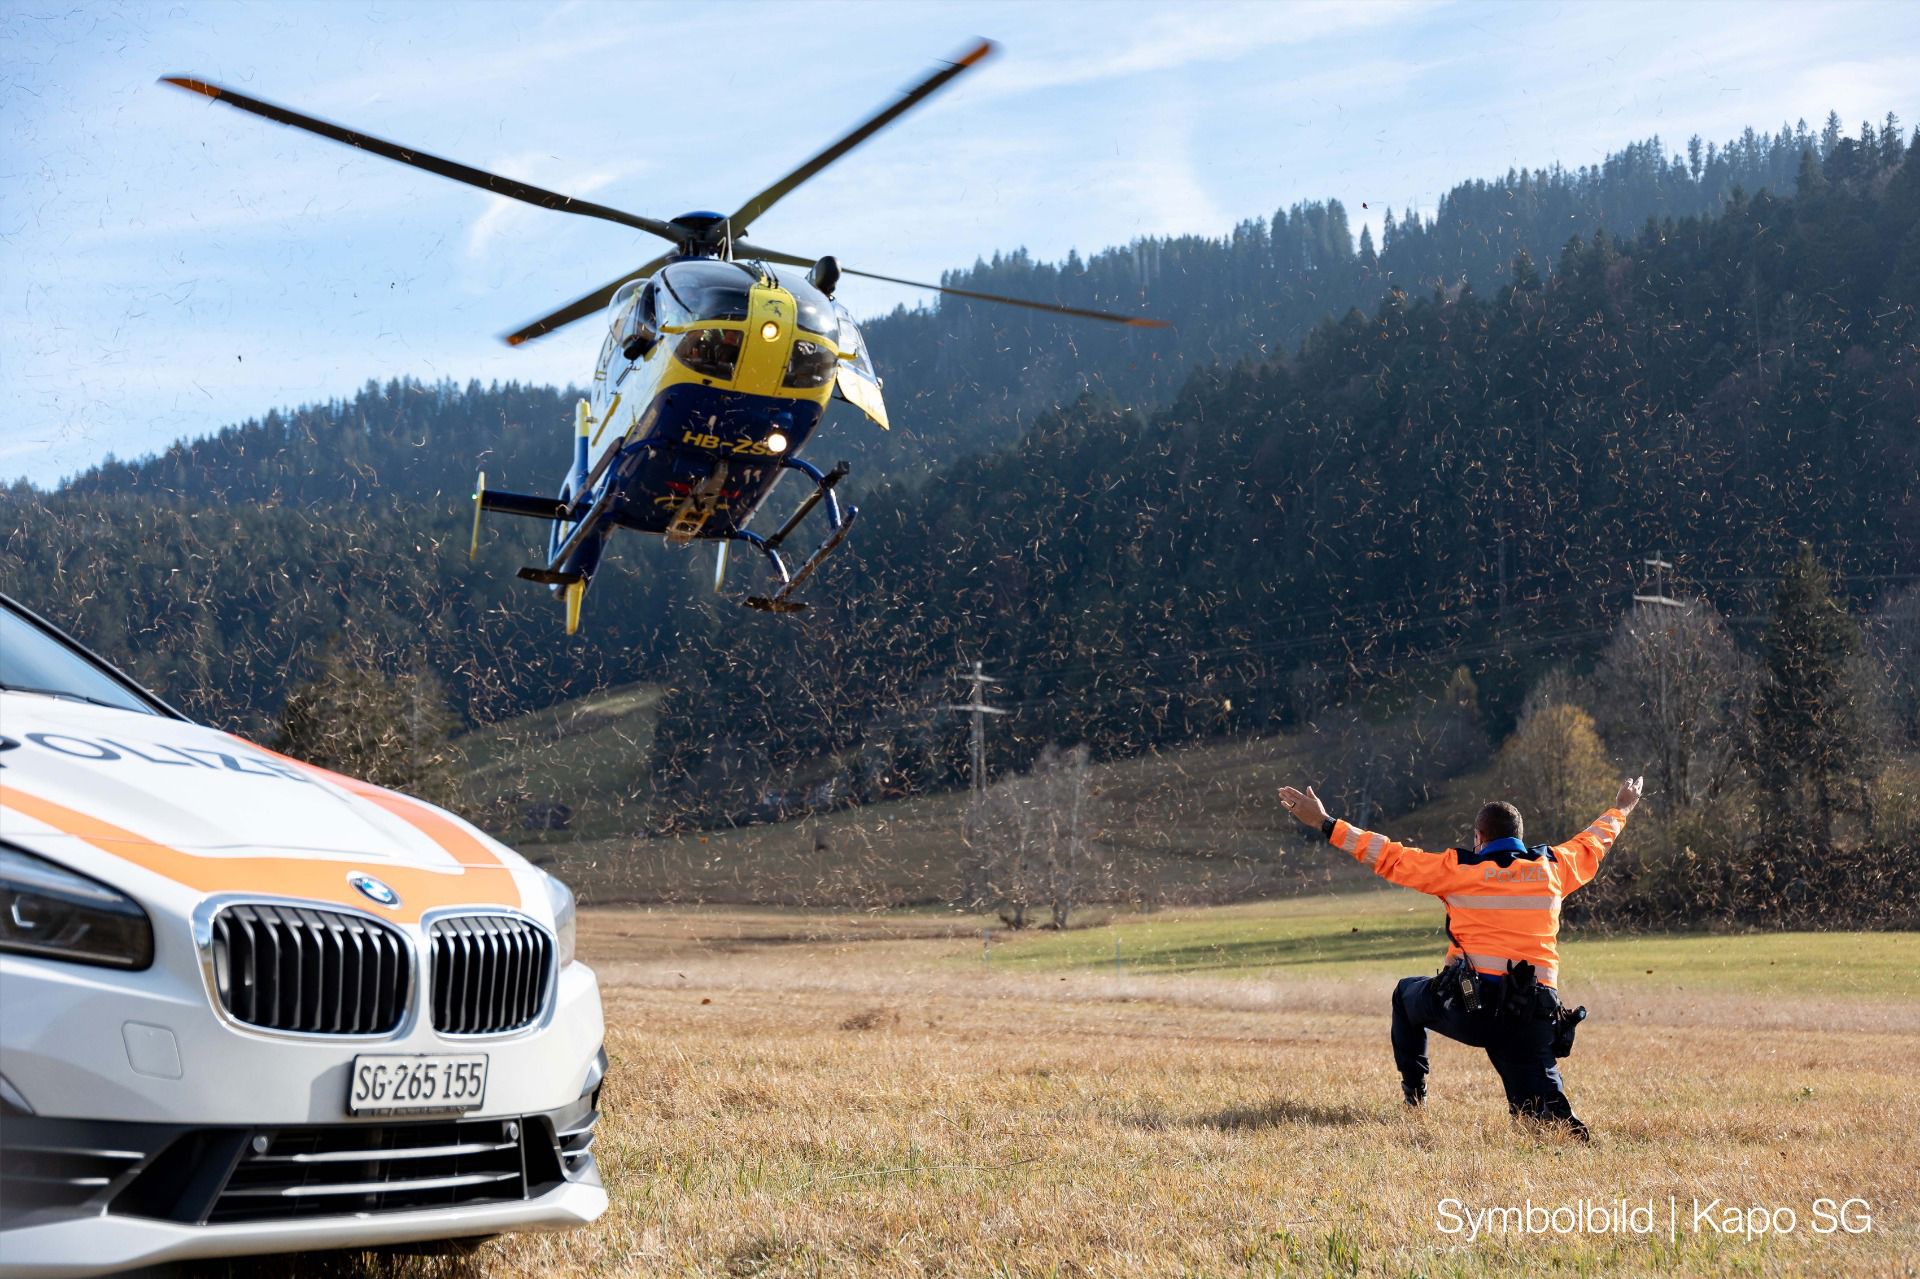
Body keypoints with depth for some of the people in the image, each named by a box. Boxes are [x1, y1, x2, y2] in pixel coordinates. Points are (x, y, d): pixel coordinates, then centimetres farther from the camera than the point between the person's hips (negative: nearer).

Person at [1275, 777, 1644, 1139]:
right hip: (1534, 1014, 2)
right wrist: (1620, 810, 52)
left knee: (1407, 994, 29)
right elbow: (1593, 843, 32)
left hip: (1469, 1005, -2)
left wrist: (1325, 823, 8)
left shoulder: (1458, 869, 1)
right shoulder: (1553, 866, 12)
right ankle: (1560, 1121, -31)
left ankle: (1413, 1091, 29)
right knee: (1536, 1101, 4)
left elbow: (1389, 856, 3)